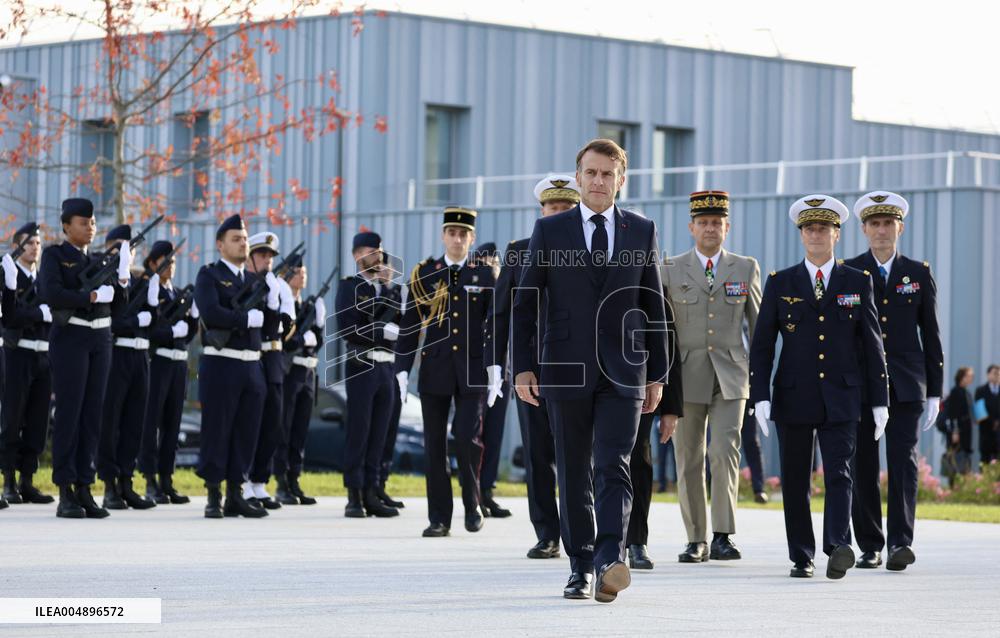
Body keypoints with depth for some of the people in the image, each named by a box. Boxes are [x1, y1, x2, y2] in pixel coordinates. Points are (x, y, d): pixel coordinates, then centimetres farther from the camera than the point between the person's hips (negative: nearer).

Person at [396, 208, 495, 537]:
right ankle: (439, 518, 8)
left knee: (469, 438, -12)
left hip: (472, 370, -1)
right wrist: (402, 368, -1)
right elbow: (410, 324, 6)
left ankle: (472, 504, 10)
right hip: (435, 370, 1)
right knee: (434, 445, 2)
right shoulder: (424, 274, 7)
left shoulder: (485, 275, 6)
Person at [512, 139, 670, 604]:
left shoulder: (642, 231, 8)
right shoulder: (549, 230, 5)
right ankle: (581, 566, 15)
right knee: (574, 474, 6)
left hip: (622, 373, 0)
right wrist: (523, 367, -3)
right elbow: (525, 304, 5)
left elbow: (654, 307, 11)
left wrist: (657, 374, 8)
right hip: (566, 370, 1)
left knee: (613, 468, -14)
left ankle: (610, 561, -26)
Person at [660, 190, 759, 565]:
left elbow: (758, 325, 12)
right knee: (689, 461, 3)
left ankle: (722, 536, -12)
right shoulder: (671, 271, 6)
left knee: (725, 451, -16)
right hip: (687, 377, 1)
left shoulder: (746, 269, 8)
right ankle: (696, 541, 11)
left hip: (730, 378, -1)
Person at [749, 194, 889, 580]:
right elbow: (762, 345, 5)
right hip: (793, 399, 1)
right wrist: (760, 396, -6)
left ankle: (838, 547, -26)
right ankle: (802, 558, 11)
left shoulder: (858, 282, 7)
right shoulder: (780, 284, 7)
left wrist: (879, 400, 3)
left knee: (838, 475, -13)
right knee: (795, 482, 4)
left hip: (840, 399, -1)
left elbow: (872, 345, 7)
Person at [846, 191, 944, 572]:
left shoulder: (919, 274, 8)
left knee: (903, 462, -11)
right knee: (863, 468, 2)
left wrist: (934, 393, 6)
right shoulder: (846, 274, 5)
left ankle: (900, 543, -15)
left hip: (905, 386, 0)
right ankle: (870, 546, 10)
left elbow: (931, 336, 10)